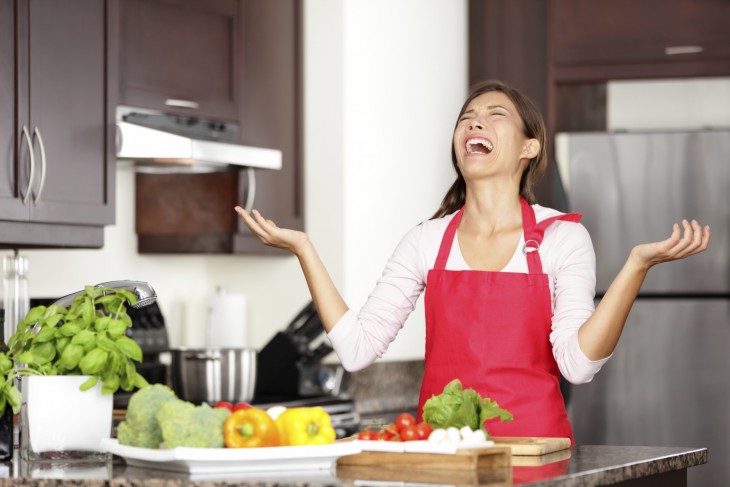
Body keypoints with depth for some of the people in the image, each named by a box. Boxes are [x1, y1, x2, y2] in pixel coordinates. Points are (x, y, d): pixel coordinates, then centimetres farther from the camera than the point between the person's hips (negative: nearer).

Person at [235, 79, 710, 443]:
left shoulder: (562, 237, 0)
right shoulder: (427, 241, 6)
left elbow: (578, 362, -12)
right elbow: (359, 347, -2)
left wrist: (638, 264, -20)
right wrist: (303, 249, -3)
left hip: (533, 443, -2)